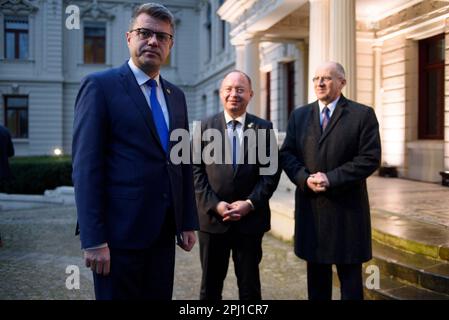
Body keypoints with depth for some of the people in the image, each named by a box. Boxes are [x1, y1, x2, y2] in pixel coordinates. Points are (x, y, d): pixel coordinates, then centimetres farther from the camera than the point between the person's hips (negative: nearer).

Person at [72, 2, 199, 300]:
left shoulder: (176, 95, 13)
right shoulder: (100, 86, -6)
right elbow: (86, 166, -13)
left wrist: (189, 222, 11)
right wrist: (93, 239, -17)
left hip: (164, 231, 6)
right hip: (120, 231, -6)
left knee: (160, 296, 15)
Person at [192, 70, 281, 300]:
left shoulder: (264, 128, 4)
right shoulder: (206, 127, 5)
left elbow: (272, 170, 0)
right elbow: (196, 170, -1)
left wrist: (251, 203, -12)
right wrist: (214, 204, -12)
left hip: (250, 218, 0)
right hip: (212, 217, 0)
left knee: (250, 286, 12)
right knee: (210, 286, 13)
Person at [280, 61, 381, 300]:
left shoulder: (363, 114, -2)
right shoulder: (299, 115, 11)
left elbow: (370, 158, -10)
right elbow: (286, 154, 6)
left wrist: (331, 179, -18)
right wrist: (305, 178, -12)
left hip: (347, 207, -3)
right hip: (310, 207, 4)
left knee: (350, 275, 6)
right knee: (316, 272, 14)